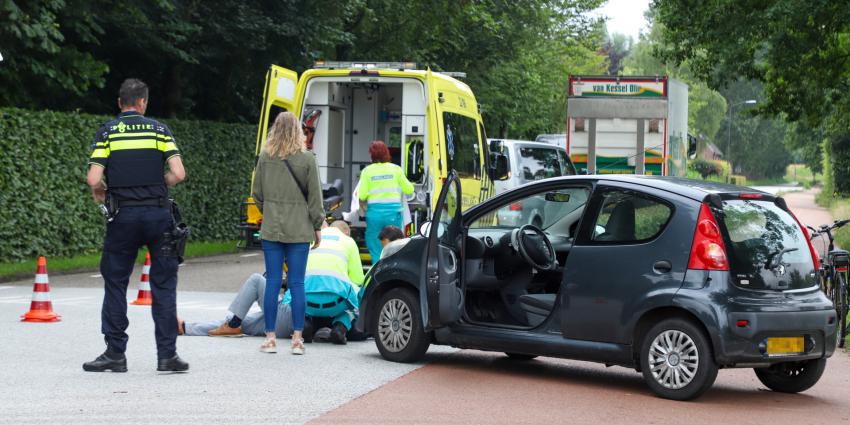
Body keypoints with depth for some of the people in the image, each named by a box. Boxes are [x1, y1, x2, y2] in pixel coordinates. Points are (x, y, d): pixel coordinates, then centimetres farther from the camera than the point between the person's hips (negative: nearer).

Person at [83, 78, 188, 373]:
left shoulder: (106, 133, 2)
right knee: (164, 285, 5)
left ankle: (115, 353, 10)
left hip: (123, 216, 0)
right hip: (158, 213, 0)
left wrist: (101, 194, 13)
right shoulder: (159, 130, 4)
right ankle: (167, 354, 3)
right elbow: (178, 174, -5)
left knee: (115, 284, 9)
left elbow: (94, 180, -9)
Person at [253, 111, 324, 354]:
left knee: (273, 282, 4)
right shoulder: (307, 159, -5)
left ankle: (270, 337, 6)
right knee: (297, 283, 2)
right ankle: (297, 339, 3)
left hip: (271, 228, 1)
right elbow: (315, 196, -1)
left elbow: (257, 193, 6)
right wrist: (317, 226, 8)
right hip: (299, 229, -1)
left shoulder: (265, 158, -1)